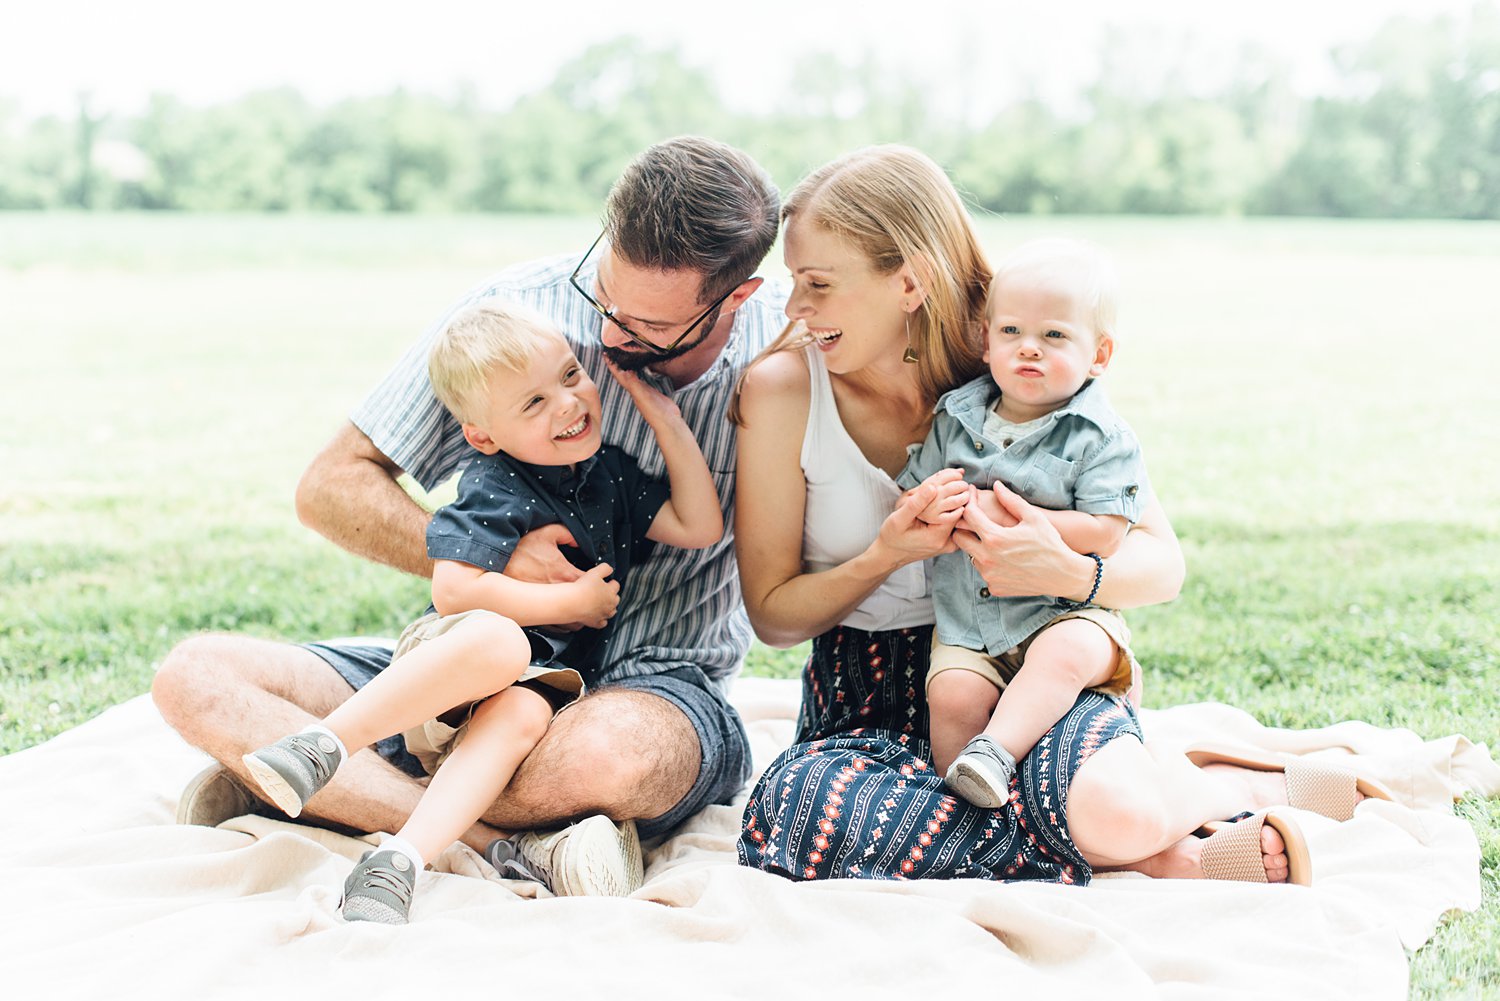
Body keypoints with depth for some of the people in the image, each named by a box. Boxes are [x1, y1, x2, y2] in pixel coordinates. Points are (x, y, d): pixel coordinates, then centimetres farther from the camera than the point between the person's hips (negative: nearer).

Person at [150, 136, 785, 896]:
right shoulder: (521, 307, -6)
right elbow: (330, 488, -2)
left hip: (654, 685, -3)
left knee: (603, 752, -41)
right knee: (195, 677, -17)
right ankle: (512, 848, -30)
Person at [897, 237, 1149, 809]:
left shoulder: (1102, 438, -5)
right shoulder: (956, 418, 9)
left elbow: (1103, 533, -15)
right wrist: (932, 507, -13)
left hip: (1063, 612, -3)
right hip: (964, 623, 3)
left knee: (1066, 654, -34)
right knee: (952, 692, -22)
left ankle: (995, 752, -38)